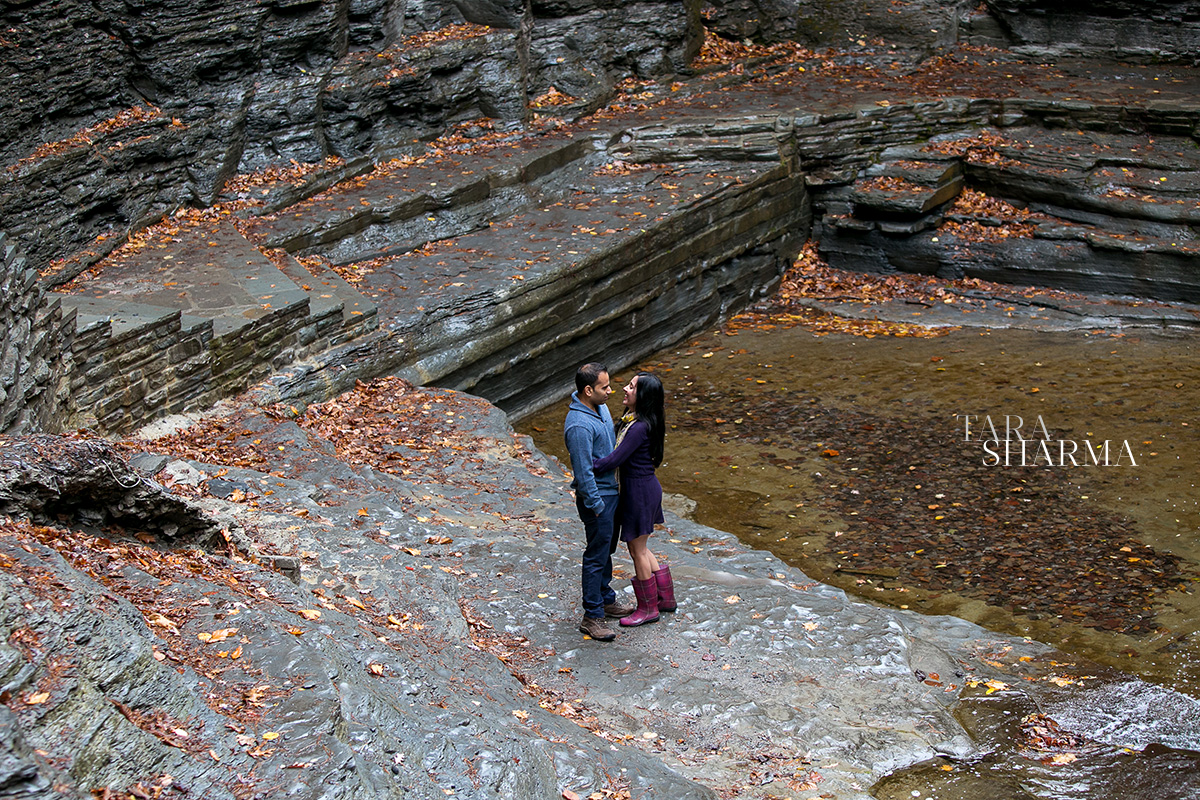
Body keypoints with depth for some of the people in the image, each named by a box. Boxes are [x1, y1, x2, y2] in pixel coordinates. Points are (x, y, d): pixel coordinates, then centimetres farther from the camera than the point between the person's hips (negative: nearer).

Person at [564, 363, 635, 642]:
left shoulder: (600, 407, 2)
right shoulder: (579, 425, -29)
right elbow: (583, 471, -25)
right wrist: (596, 505, -20)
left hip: (610, 490, 10)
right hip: (597, 496, -10)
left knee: (607, 548, 22)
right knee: (596, 556, 0)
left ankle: (606, 600, 38)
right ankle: (592, 617, 10)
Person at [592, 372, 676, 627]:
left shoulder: (640, 428, -26)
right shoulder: (632, 420, 4)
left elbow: (614, 460, -28)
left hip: (640, 491, -9)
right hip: (642, 487, 9)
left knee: (638, 550, 7)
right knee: (640, 548, 22)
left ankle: (648, 608, 22)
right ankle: (665, 597, 34)